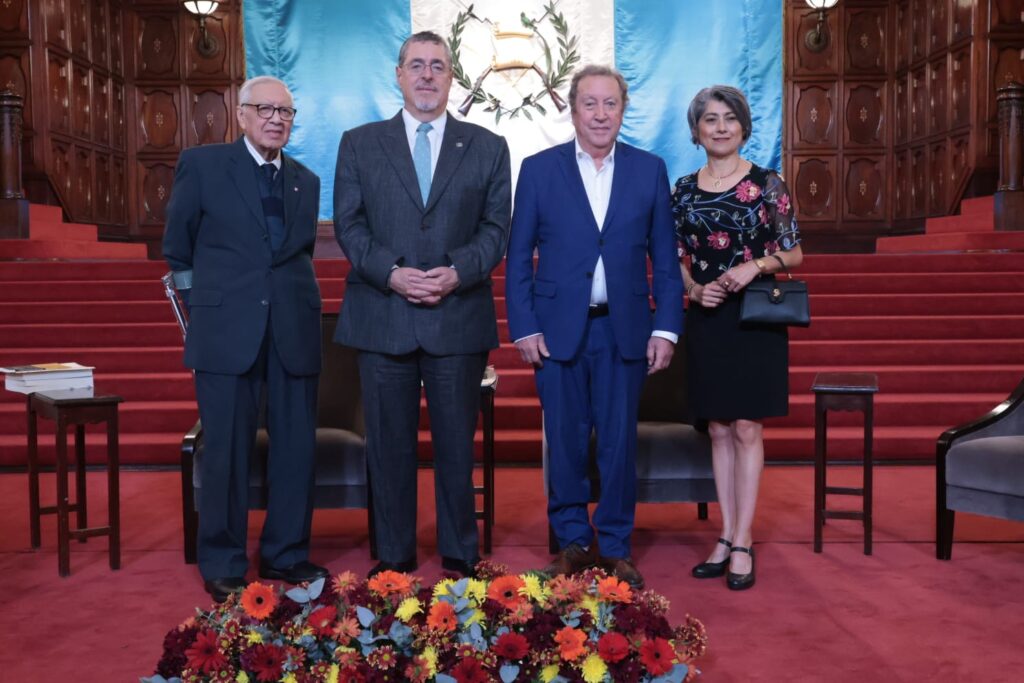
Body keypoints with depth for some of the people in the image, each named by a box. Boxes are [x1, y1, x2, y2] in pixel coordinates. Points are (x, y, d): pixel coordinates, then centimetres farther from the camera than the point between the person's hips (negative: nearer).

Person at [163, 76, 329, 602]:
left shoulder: (306, 181, 14)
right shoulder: (202, 164, 2)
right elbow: (177, 248, 8)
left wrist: (292, 296, 14)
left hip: (293, 328, 4)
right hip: (227, 327, -3)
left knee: (296, 448, 6)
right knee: (226, 451, 3)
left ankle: (286, 554, 22)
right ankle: (223, 565, 17)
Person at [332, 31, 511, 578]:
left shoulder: (487, 147, 9)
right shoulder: (359, 144, 9)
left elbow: (496, 227, 3)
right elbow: (349, 226, 2)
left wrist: (458, 272, -14)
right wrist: (392, 273, -13)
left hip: (459, 315, 0)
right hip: (382, 317, 0)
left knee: (456, 443, 7)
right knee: (389, 443, 7)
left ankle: (460, 557, 21)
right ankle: (394, 556, 20)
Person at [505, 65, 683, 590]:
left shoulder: (650, 170, 6)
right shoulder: (539, 169, 3)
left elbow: (665, 259, 6)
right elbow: (518, 257, 2)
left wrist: (666, 328, -1)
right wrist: (523, 328, -5)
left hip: (625, 330, 1)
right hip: (558, 328, 0)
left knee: (619, 442, 6)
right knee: (565, 442, 6)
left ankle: (615, 546, 21)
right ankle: (572, 542, 22)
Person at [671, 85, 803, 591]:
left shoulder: (768, 184, -1)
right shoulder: (684, 189, 8)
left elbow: (794, 253, 2)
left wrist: (757, 265, -16)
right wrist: (693, 287, -6)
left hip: (756, 318, -3)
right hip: (706, 320, 3)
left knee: (746, 429, -2)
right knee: (718, 430, 8)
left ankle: (742, 543, 6)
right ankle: (727, 536, 18)